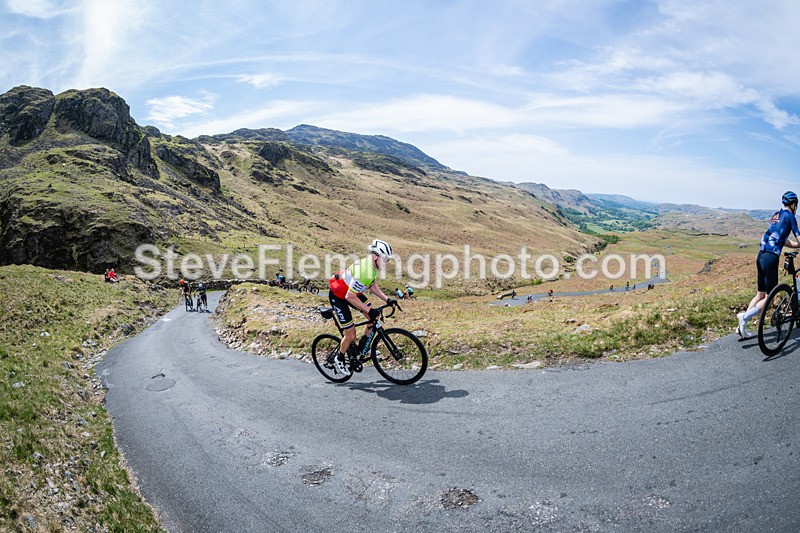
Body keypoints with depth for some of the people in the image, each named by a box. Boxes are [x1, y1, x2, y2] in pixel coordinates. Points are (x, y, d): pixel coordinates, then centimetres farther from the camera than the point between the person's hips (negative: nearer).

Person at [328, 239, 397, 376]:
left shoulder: (373, 266, -8)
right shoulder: (364, 272, -37)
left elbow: (372, 286, 7)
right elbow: (349, 296, -34)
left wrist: (387, 299, -4)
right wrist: (369, 310, -32)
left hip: (350, 291, 9)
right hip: (338, 297, -9)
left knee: (374, 318, 2)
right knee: (351, 335, -4)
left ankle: (363, 346, 22)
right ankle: (339, 360, 21)